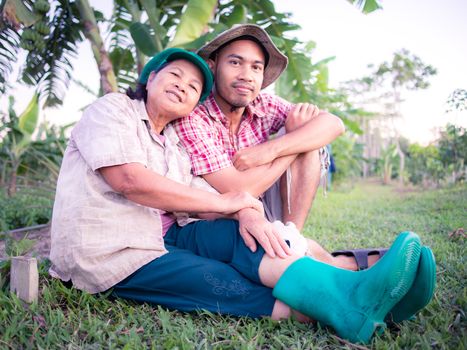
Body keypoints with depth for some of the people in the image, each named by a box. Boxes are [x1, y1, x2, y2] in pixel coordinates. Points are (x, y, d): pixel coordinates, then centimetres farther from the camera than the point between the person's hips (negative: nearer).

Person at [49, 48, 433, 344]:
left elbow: (201, 205, 3)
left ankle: (350, 286, -35)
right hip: (111, 255, -6)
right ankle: (348, 305, -37)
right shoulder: (112, 109, -2)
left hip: (161, 238, 6)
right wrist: (224, 201, -18)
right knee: (229, 286, -24)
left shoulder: (175, 144, 18)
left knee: (240, 236, -20)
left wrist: (244, 213, -22)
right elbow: (129, 180, -21)